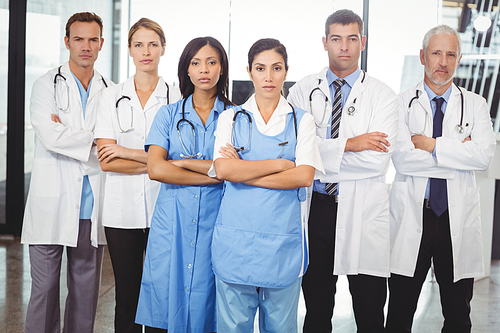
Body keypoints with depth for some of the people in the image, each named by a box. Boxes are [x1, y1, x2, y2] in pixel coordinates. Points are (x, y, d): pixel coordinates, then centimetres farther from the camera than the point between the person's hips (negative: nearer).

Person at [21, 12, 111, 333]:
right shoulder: (47, 85, 3)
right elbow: (50, 137, -12)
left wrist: (69, 134, -9)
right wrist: (92, 138, -7)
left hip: (91, 207, 3)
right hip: (52, 204, -3)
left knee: (86, 290, 9)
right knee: (44, 288, 1)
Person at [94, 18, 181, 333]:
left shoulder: (177, 97, 4)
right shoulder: (112, 97, 6)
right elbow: (107, 161, -2)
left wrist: (128, 152, -8)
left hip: (163, 209, -1)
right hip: (122, 209, 1)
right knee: (127, 294, 6)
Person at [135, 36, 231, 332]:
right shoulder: (169, 115, 8)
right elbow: (156, 169, -6)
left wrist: (183, 162, -8)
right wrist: (215, 175, -9)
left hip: (215, 222, -1)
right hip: (172, 222, 1)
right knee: (166, 305, 2)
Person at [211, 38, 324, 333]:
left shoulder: (302, 121, 7)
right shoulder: (231, 118, 9)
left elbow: (304, 176, -7)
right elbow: (223, 169, -7)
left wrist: (244, 172, -8)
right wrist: (280, 164, -7)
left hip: (283, 238, 0)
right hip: (236, 237, 0)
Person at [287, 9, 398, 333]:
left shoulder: (382, 95, 1)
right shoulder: (303, 90, 5)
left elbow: (378, 160, -12)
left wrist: (322, 151, -11)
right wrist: (349, 144, -15)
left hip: (364, 212, -1)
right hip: (316, 206, 1)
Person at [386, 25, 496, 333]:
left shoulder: (475, 105, 8)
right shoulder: (402, 103, 2)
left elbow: (485, 156, -9)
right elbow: (402, 159, -13)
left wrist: (432, 144, -12)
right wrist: (458, 152, -10)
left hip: (459, 219, 2)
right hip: (411, 218, -1)